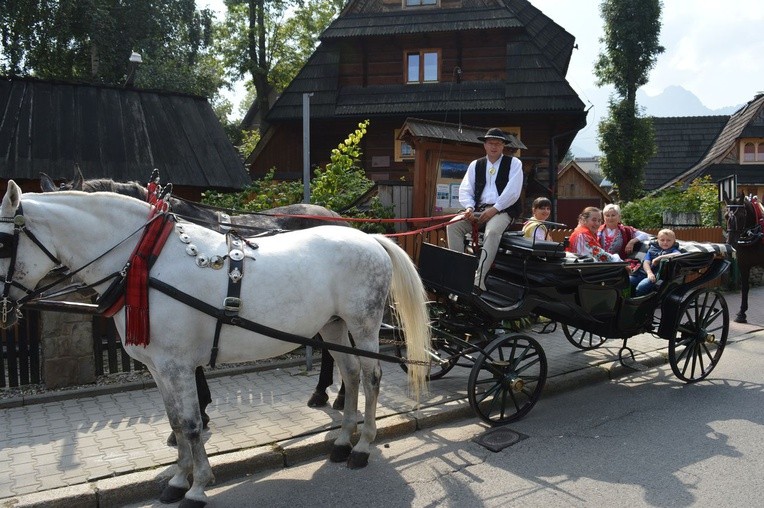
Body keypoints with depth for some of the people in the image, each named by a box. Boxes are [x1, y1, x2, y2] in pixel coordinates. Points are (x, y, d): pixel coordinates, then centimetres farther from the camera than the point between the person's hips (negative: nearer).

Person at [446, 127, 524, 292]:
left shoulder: (513, 163, 6)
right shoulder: (475, 165, 18)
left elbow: (512, 192, -6)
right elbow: (465, 190, 11)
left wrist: (493, 210, -14)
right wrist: (469, 208, -9)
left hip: (502, 210, -4)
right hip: (479, 209, 4)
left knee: (492, 231, -37)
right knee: (453, 225, -22)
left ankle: (479, 279, -42)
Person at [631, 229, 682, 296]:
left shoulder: (673, 250, 10)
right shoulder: (652, 249, 21)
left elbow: (678, 255, -16)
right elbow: (646, 263, 6)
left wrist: (660, 257, -14)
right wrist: (649, 273, -16)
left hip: (657, 275, -5)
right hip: (644, 273, 5)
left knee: (641, 286, -34)